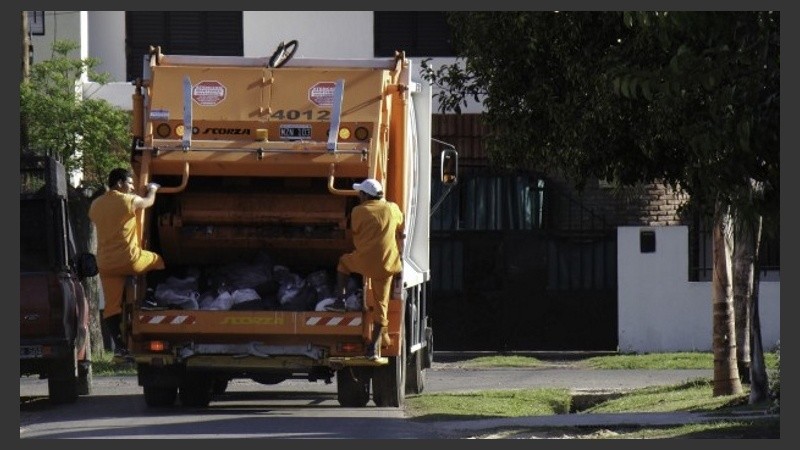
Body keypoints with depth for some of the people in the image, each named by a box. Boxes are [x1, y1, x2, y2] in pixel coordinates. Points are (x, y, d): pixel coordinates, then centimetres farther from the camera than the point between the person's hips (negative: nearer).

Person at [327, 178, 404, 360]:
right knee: (381, 304, 9)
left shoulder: (359, 211, -5)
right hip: (386, 265, 3)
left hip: (364, 261, -3)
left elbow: (355, 233, 6)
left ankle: (340, 300, 23)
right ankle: (375, 347, 5)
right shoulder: (392, 209, 5)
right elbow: (399, 227, 22)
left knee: (344, 262, 31)